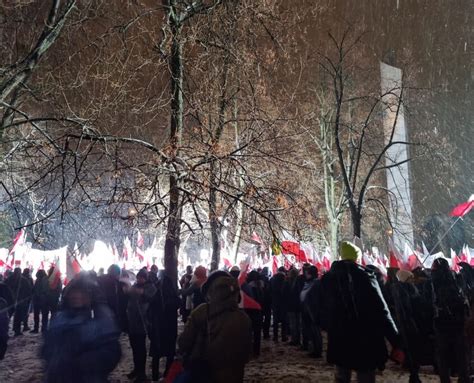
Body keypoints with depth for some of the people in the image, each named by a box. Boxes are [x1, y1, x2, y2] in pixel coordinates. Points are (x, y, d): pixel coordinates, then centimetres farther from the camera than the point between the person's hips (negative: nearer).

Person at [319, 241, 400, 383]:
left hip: (338, 340, 4)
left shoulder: (327, 278, 3)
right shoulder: (365, 276, -11)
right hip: (365, 341, -4)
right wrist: (395, 339, -10)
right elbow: (380, 310, -14)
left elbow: (323, 310, 10)